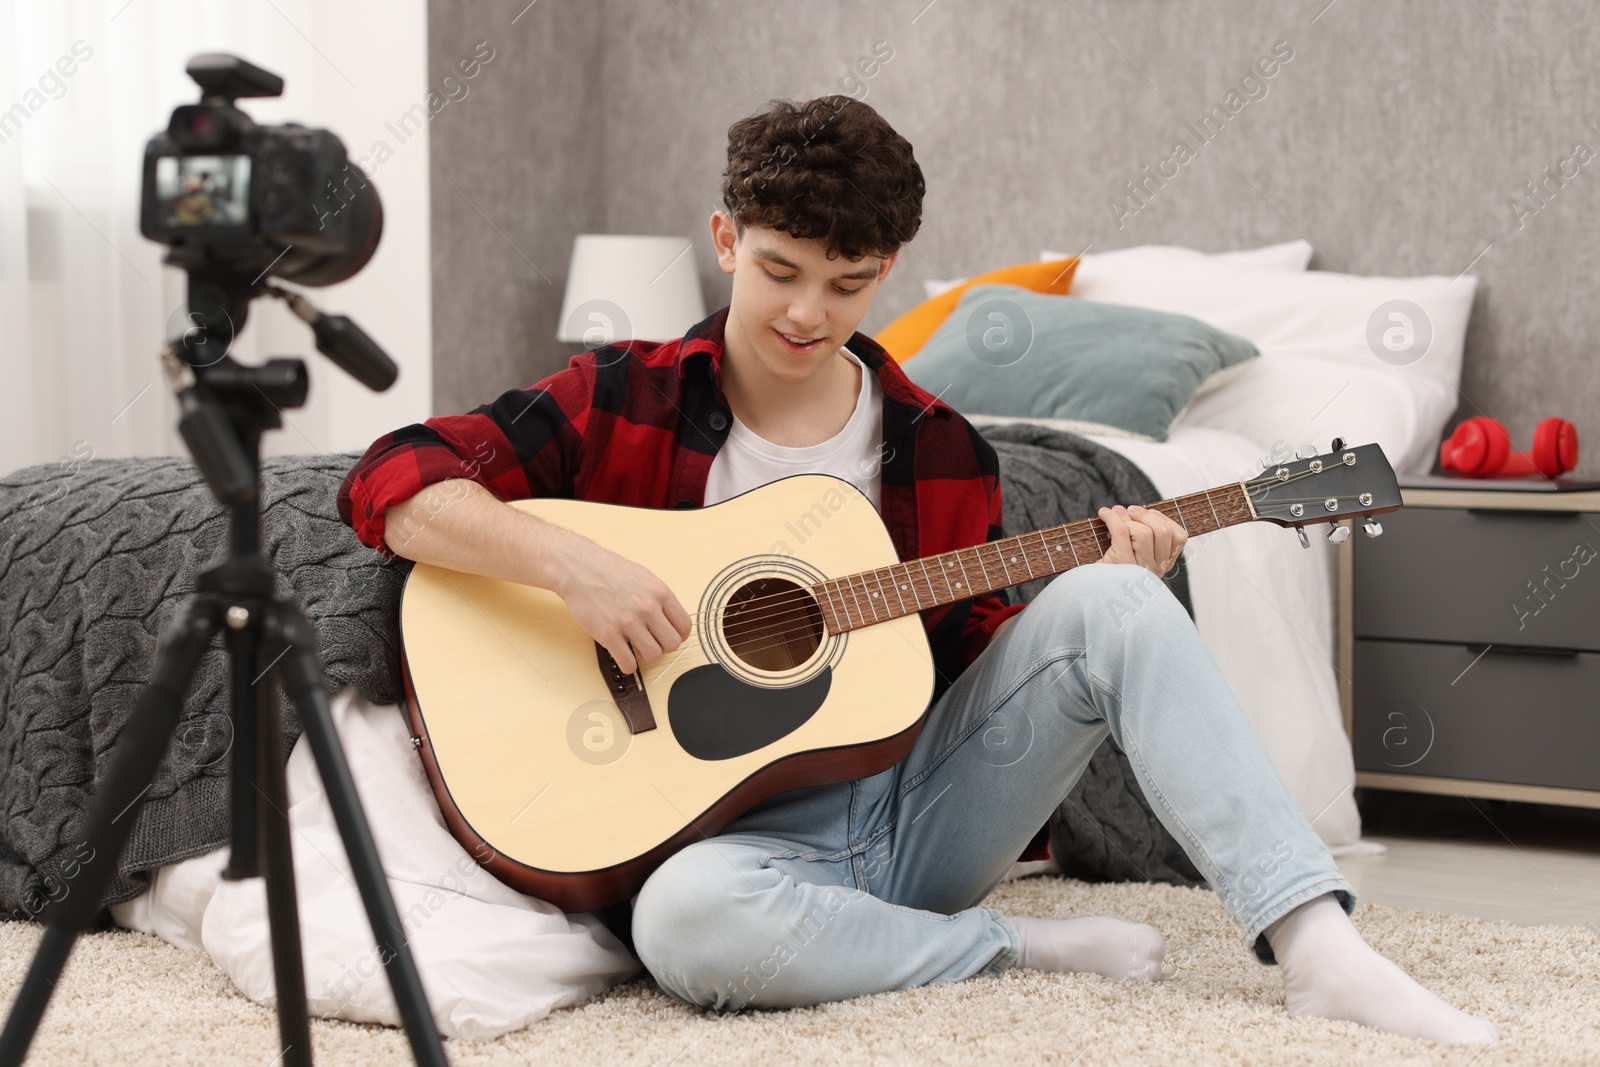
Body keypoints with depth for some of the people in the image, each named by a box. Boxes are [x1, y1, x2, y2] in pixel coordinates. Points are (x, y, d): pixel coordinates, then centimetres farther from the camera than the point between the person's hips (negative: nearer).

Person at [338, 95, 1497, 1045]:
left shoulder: (939, 452, 7)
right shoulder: (623, 401, -2)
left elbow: (973, 655, 13)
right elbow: (391, 479, -11)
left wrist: (1104, 590, -5)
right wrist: (570, 560, -26)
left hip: (925, 801, 3)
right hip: (745, 827, -3)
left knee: (1104, 601, -20)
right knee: (684, 917, -40)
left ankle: (1318, 946, -27)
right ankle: (1026, 947, -18)